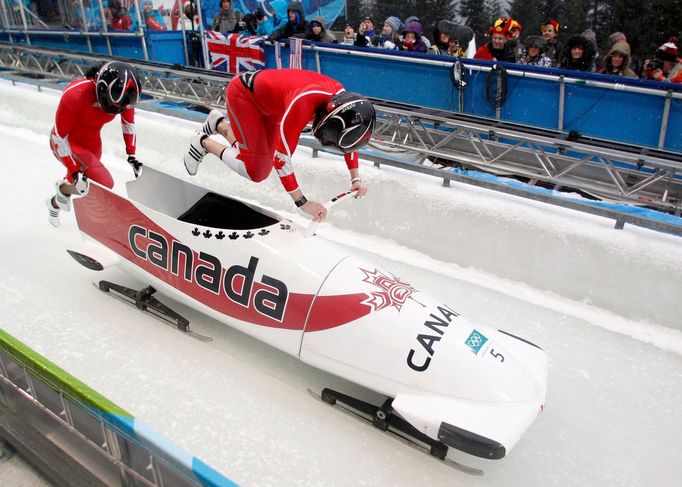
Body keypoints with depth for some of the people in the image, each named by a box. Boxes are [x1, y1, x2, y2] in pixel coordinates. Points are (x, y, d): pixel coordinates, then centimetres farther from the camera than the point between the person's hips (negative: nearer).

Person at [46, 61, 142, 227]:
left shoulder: (123, 94, -22)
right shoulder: (75, 95, -36)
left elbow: (129, 120, 0)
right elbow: (59, 135, -25)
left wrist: (131, 154, -3)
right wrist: (73, 171, -26)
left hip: (92, 143, 6)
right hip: (67, 143, -6)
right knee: (105, 184, -21)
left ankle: (55, 204, 56)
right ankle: (64, 189, 9)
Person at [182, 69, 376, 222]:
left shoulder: (342, 97, -19)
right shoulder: (303, 103, -41)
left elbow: (348, 137, -1)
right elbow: (282, 154, -39)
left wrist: (356, 178, -5)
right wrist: (302, 202, -36)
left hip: (266, 99, 7)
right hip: (243, 93, -7)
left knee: (264, 161, 8)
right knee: (256, 172, -9)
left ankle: (219, 124, 23)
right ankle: (204, 143, 9)